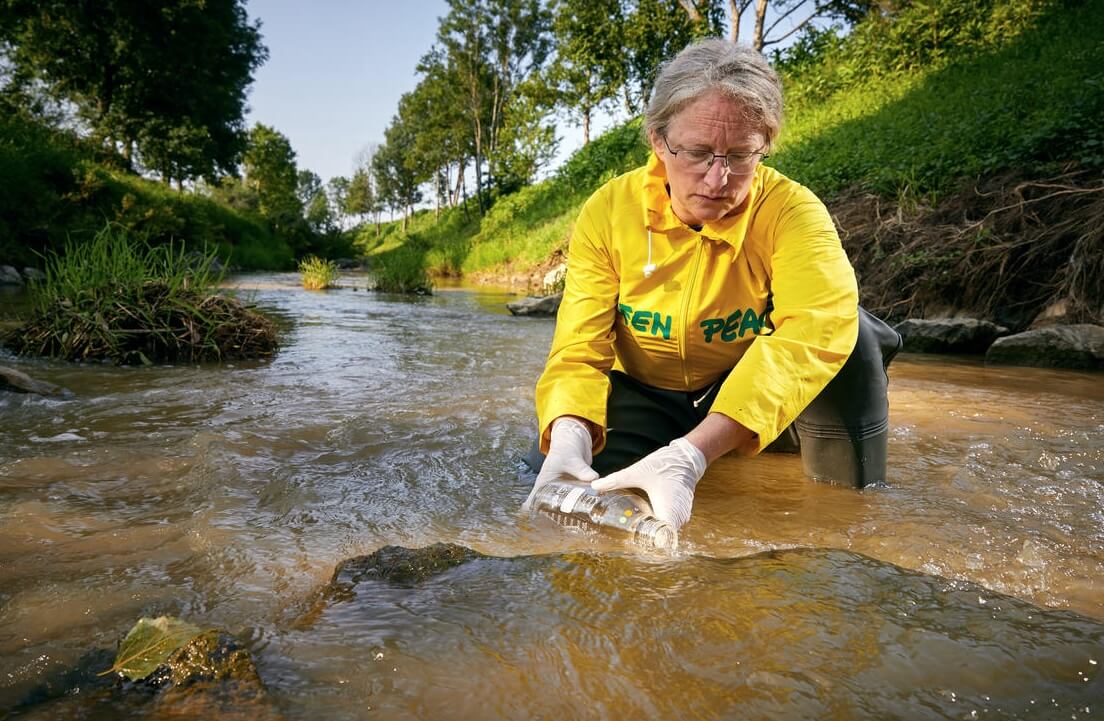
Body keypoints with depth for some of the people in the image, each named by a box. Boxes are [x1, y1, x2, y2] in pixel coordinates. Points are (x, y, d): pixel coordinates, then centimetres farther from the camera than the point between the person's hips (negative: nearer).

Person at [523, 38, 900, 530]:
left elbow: (819, 324, -42)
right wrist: (569, 442, -44)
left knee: (844, 324, -29)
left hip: (755, 398, -1)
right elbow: (579, 350, -21)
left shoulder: (792, 212, -22)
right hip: (646, 397, 2)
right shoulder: (607, 213, -16)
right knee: (555, 475, -24)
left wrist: (691, 454, -54)